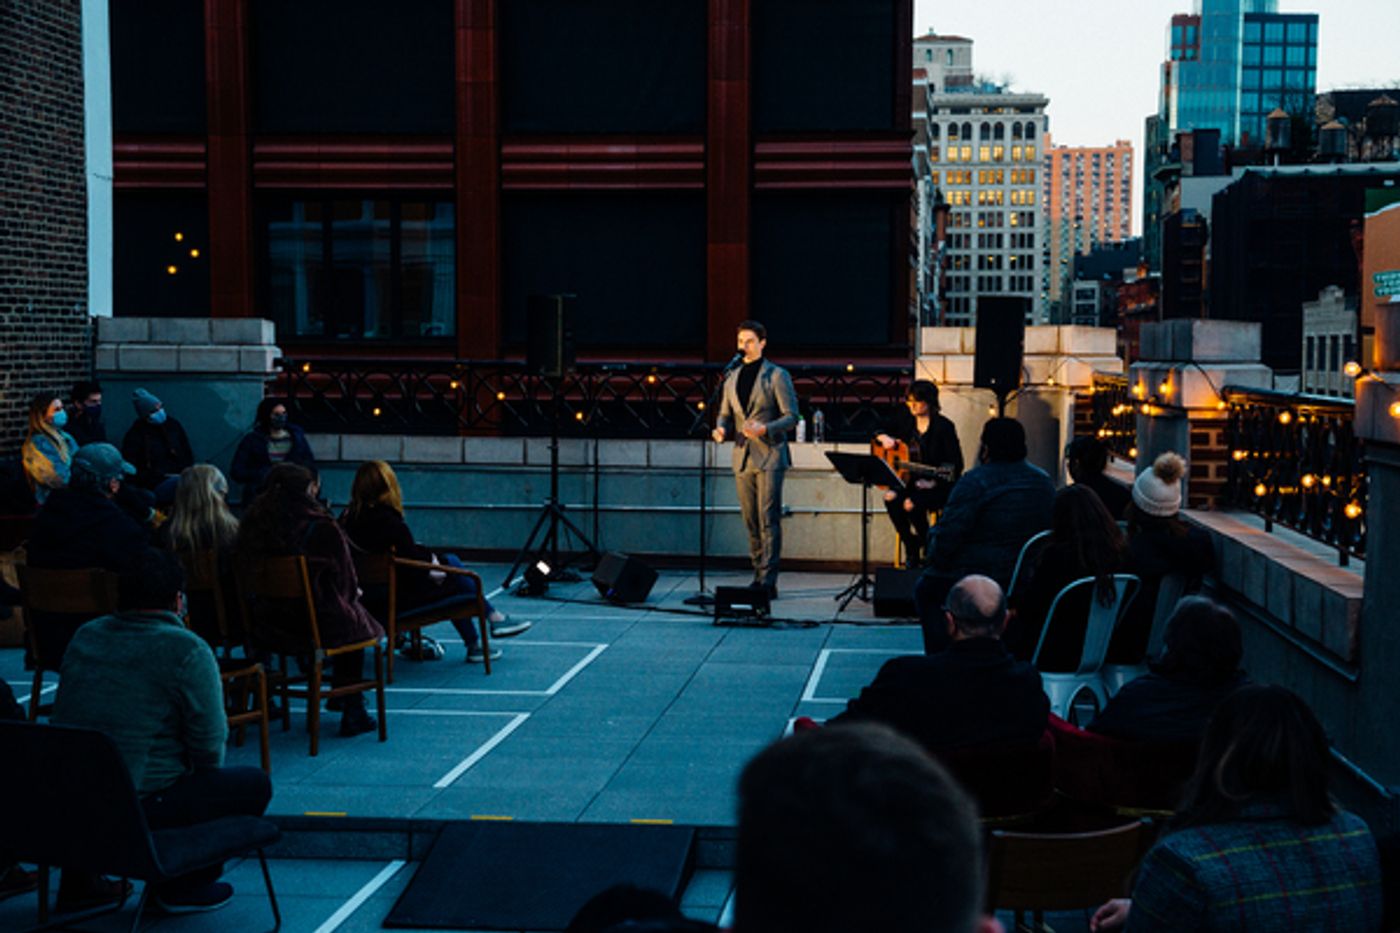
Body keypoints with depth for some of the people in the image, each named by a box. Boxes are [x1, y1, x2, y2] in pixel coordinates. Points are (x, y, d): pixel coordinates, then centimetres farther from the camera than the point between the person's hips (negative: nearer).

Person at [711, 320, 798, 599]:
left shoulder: (777, 376, -1)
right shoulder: (732, 377, 15)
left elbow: (791, 416, -5)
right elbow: (725, 414, 21)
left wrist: (765, 429, -21)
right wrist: (722, 429, -2)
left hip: (769, 456, -6)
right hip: (743, 457, 6)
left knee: (768, 520, -9)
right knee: (751, 523, 8)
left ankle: (768, 581, -10)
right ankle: (758, 577, 15)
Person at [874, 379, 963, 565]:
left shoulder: (944, 426, -9)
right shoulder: (905, 421, 9)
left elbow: (956, 465, -12)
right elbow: (878, 433, 22)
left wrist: (934, 482, -25)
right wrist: (885, 438, -3)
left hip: (937, 486, -5)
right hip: (909, 480, 6)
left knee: (911, 503, -32)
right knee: (891, 498, -25)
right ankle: (910, 546, -7)